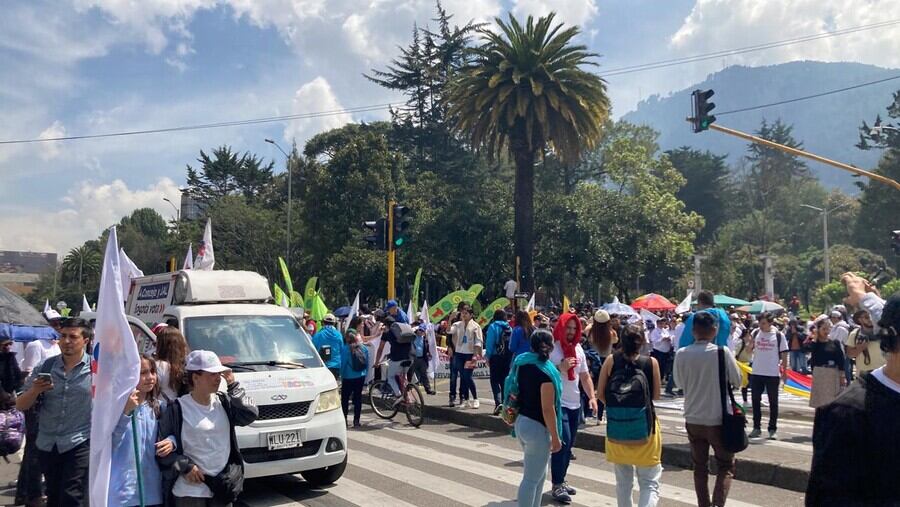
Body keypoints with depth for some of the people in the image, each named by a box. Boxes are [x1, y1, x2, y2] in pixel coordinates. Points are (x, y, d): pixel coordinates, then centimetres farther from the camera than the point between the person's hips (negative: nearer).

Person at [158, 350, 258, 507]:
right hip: (190, 491, -4)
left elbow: (250, 414, -7)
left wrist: (233, 386, -7)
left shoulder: (224, 402, 5)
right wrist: (184, 466, -15)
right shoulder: (178, 409, -8)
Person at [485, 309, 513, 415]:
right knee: (504, 380, 13)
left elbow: (489, 343, -10)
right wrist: (511, 357, 7)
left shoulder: (493, 327, -7)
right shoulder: (509, 328, 4)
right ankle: (504, 404, 16)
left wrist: (487, 357, -4)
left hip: (496, 356, -4)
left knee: (494, 380, 0)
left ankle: (498, 402, -18)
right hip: (507, 357, 4)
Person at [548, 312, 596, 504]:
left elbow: (585, 376, 16)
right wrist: (561, 367, -25)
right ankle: (557, 485, 0)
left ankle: (561, 480, 26)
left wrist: (592, 397, 7)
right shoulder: (552, 348, -12)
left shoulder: (578, 349, 9)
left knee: (569, 445, 13)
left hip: (575, 404, 7)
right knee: (563, 442, -11)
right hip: (558, 404, -7)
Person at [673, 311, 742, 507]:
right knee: (726, 465, 11)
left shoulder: (681, 354, -7)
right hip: (718, 419, -3)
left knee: (700, 467, 17)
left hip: (693, 419, 3)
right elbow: (737, 380, -2)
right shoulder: (722, 352, -15)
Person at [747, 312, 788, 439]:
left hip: (773, 374, -3)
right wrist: (750, 342, -16)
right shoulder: (755, 333, 3)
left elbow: (784, 354, -1)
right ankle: (756, 428, 16)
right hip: (756, 373, 3)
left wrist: (784, 370, -4)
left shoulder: (778, 335, -5)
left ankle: (773, 429, 15)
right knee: (755, 400, 7)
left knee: (773, 402, 7)